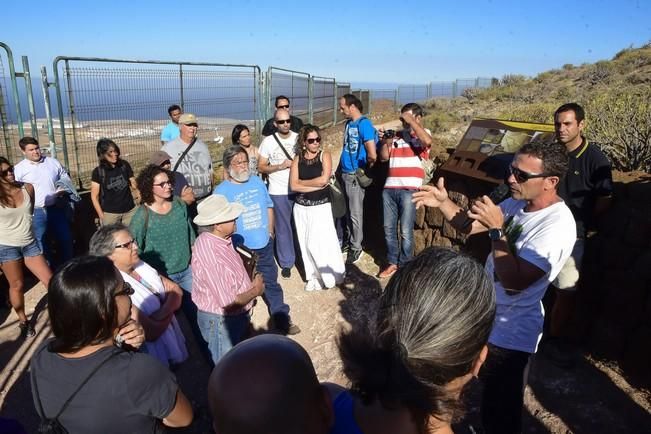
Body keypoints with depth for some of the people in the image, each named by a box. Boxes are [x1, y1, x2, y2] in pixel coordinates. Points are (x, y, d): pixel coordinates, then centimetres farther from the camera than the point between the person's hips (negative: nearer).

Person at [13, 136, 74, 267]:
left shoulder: (53, 162, 4)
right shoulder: (18, 169, -3)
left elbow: (66, 179, 14)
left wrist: (63, 189, -6)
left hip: (57, 209, 2)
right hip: (36, 212, -2)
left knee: (65, 239, 12)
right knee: (42, 244, 8)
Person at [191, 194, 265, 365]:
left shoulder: (215, 239, -5)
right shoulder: (210, 255, -34)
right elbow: (229, 303, -29)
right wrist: (256, 290, -14)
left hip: (235, 316, 8)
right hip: (221, 321, -8)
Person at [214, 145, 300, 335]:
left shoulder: (257, 182, 3)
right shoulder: (221, 191, -13)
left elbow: (268, 206, 12)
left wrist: (270, 231, 8)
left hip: (264, 245, 4)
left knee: (271, 283, 16)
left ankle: (282, 320, 30)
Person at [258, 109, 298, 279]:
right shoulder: (268, 141, -3)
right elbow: (261, 167, -2)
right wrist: (281, 166, -16)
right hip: (278, 192, -1)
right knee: (283, 228, 6)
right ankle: (286, 263, 20)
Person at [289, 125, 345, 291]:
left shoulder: (324, 155, -2)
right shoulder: (298, 159, 4)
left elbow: (324, 179, -16)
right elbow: (293, 186, -6)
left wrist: (302, 182, -7)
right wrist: (315, 185, -12)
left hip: (321, 206, -3)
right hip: (301, 207, 3)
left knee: (321, 242, -6)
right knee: (307, 244, 8)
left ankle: (330, 275, 12)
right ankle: (314, 276, 21)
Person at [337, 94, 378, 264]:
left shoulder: (364, 124, -17)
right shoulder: (348, 123, 8)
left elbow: (372, 155, -24)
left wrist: (367, 167, -6)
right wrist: (340, 169, 13)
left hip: (355, 176, -8)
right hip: (344, 173, 8)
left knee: (355, 214, 3)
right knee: (347, 211, 18)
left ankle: (356, 248, 16)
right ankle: (350, 239, 33)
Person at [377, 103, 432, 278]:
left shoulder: (423, 133, 2)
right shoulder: (396, 135, 16)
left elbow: (427, 141, -23)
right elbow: (383, 157, 15)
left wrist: (411, 122, -14)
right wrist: (384, 142, -3)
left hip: (409, 190, -5)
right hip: (389, 188, 6)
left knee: (406, 231, -1)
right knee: (389, 228, 11)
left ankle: (404, 266, 14)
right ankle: (392, 262, 24)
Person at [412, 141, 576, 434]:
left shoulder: (557, 226, -27)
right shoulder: (518, 203, -2)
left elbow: (514, 282, -30)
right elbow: (469, 225, 5)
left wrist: (496, 230, -29)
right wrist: (443, 202, -12)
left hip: (510, 332, -8)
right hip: (487, 317, 8)